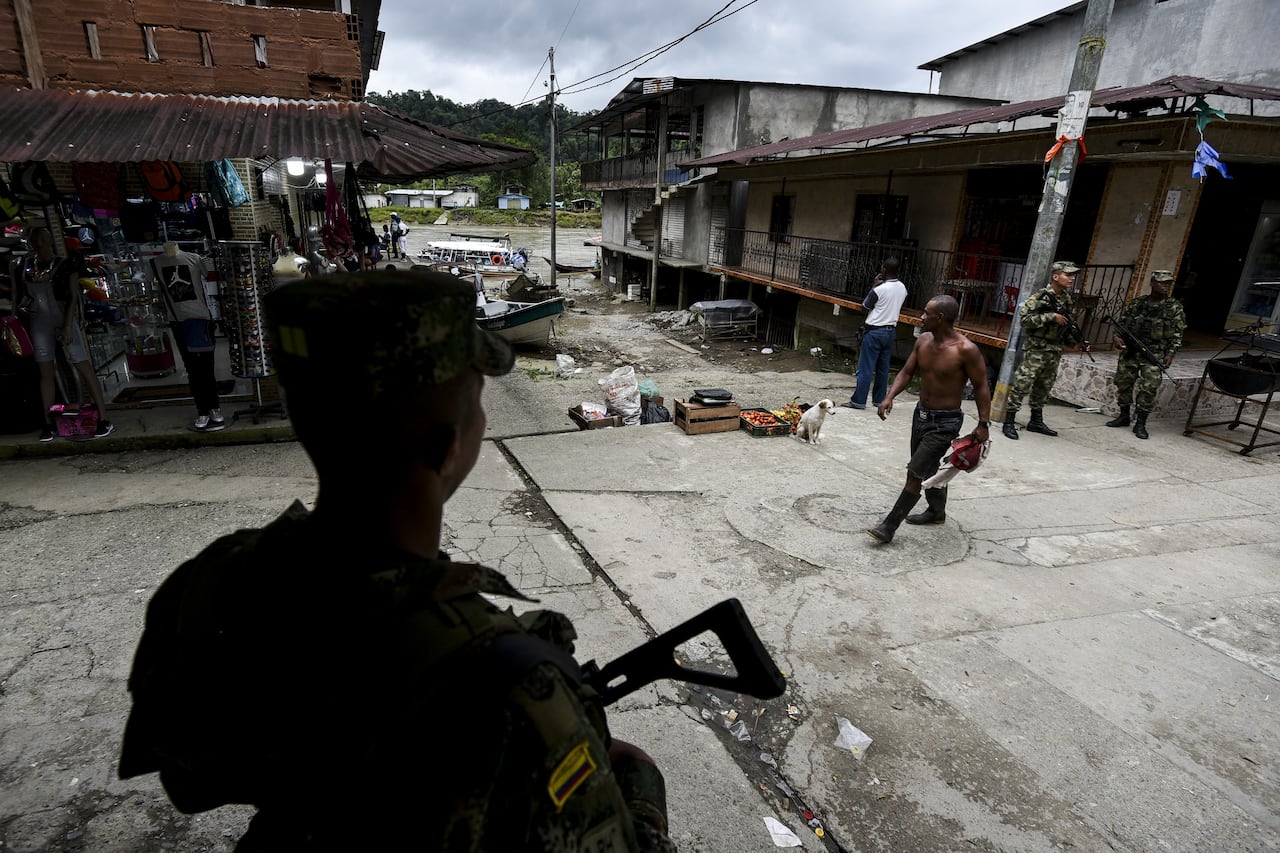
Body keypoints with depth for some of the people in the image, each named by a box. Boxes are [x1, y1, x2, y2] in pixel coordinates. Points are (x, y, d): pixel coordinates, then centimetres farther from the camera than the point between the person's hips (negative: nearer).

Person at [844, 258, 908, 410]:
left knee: (865, 367, -3)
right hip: (891, 330, 7)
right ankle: (879, 399, 17)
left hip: (875, 331, -7)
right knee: (883, 367, 12)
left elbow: (865, 305, -4)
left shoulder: (879, 289, -17)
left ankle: (858, 400, -2)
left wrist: (874, 285, 0)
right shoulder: (902, 288, 4)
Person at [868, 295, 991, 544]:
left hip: (945, 422, -7)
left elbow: (981, 386, -12)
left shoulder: (966, 350, -20)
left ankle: (889, 527, -3)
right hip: (921, 413, 8)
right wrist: (890, 397, -10)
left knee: (915, 472, -8)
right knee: (928, 468, 23)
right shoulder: (923, 340, -1)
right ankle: (936, 511, 46)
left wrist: (983, 424, -13)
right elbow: (907, 372, 5)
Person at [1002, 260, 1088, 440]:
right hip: (1037, 349, -7)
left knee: (1044, 388, 14)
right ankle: (1009, 422, -4)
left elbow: (1067, 325, 21)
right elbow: (1024, 319, -20)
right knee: (1022, 385, -9)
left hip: (1055, 351, 7)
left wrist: (1078, 341, 9)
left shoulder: (1067, 299, 12)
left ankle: (1036, 421, 24)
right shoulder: (1040, 296, -11)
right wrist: (1051, 316, -22)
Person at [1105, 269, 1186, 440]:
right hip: (1130, 351, 2)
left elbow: (1177, 334, 1)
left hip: (1155, 354, -2)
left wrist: (1170, 353, -8)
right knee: (1123, 382, 6)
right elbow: (1122, 322, 11)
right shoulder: (1137, 303, 8)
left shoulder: (1175, 308, 3)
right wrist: (1118, 337, -8)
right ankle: (1124, 416, 23)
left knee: (1149, 388, -9)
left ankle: (1140, 424, 0)